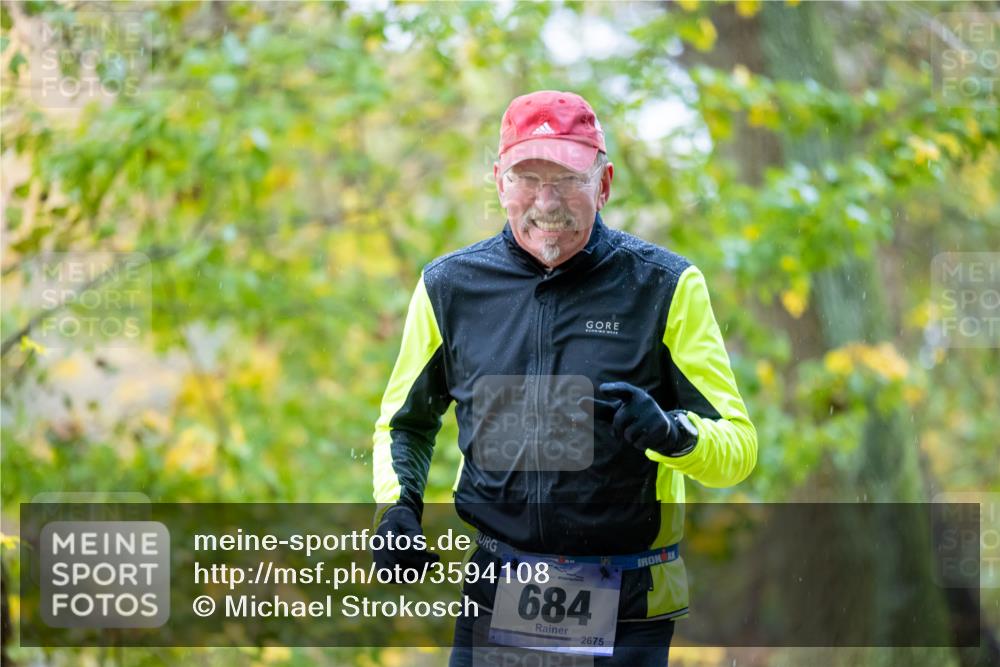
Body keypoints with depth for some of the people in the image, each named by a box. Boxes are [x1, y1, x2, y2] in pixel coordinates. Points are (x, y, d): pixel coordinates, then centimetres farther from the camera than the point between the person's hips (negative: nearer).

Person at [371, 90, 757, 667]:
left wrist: (670, 432, -22)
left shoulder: (664, 285, -2)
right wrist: (397, 506, 3)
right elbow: (405, 422, 21)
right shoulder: (450, 286, 5)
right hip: (493, 598, 2)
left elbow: (739, 448, -2)